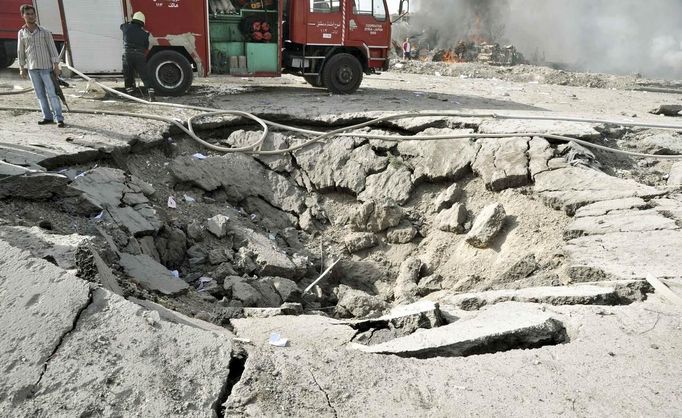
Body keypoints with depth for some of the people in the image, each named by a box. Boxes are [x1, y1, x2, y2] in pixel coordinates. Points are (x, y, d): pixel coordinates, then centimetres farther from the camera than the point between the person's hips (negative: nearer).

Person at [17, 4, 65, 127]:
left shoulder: (44, 32, 0)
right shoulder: (21, 33, 7)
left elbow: (52, 48, -1)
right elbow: (20, 51, 12)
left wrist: (56, 64, -9)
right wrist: (22, 68, 10)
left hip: (46, 67, -3)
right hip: (32, 68, 3)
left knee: (52, 93, -6)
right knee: (40, 94, 6)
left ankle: (59, 118, -6)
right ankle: (48, 117, 12)